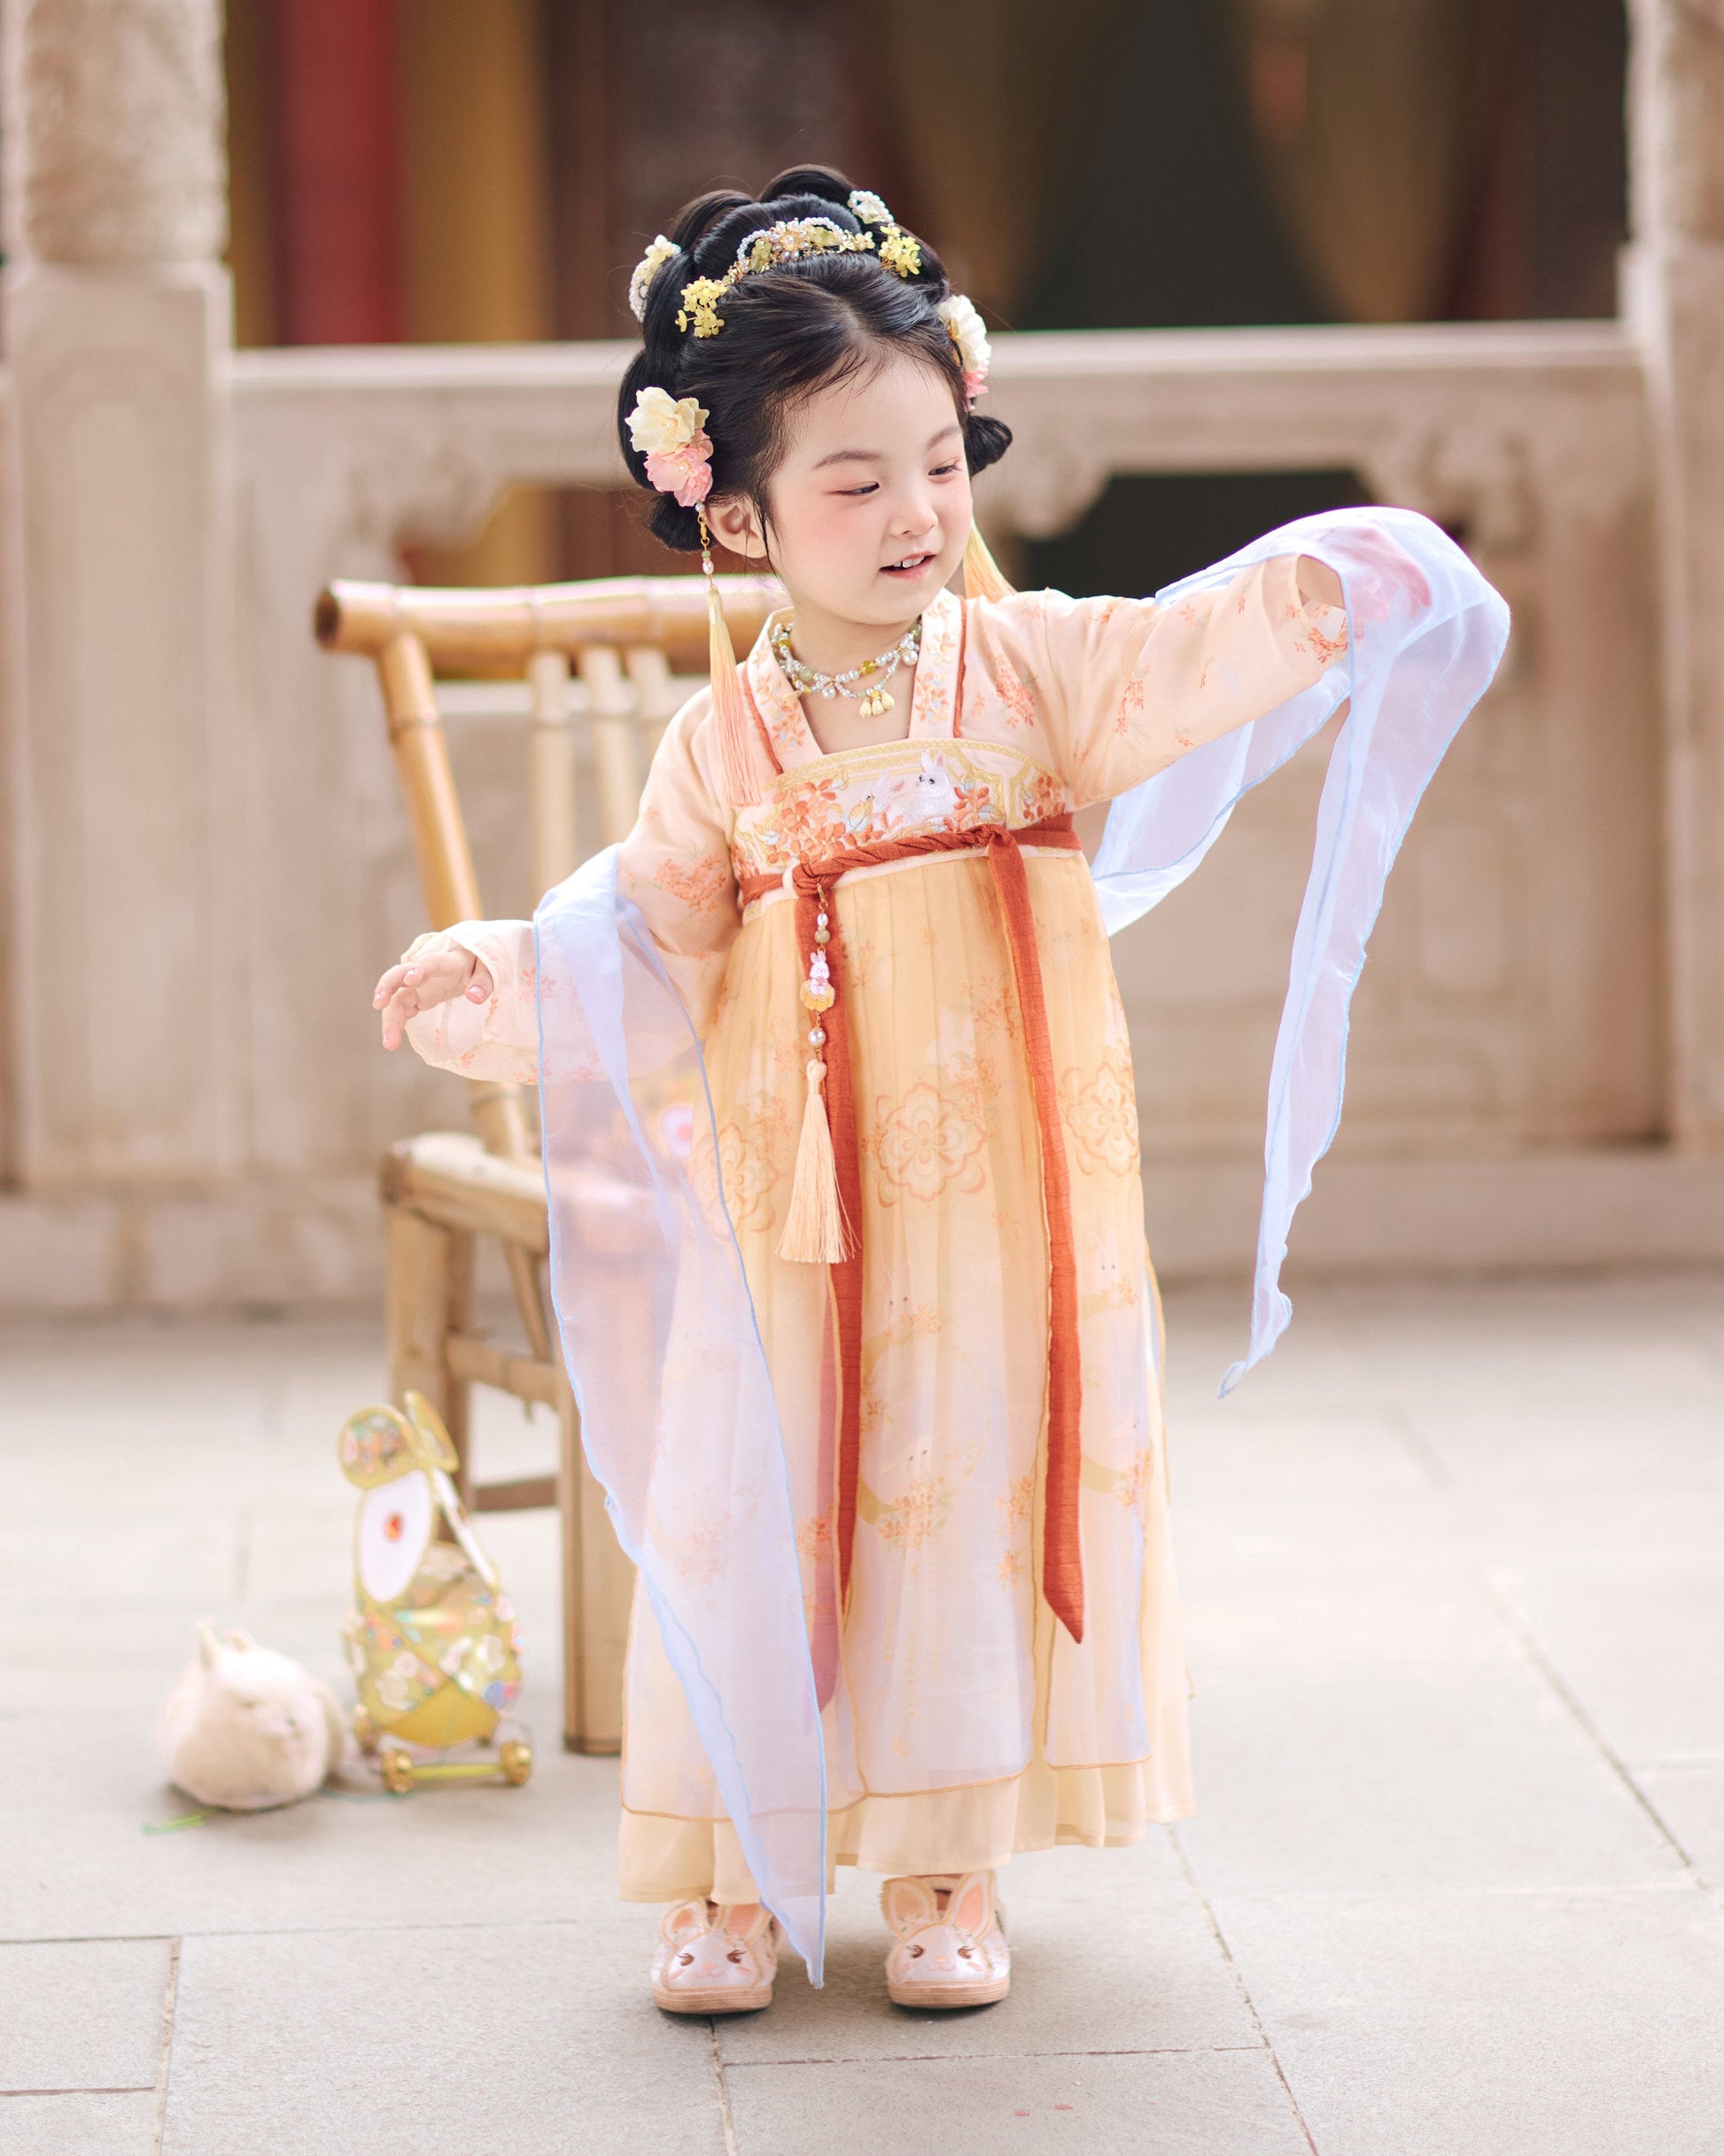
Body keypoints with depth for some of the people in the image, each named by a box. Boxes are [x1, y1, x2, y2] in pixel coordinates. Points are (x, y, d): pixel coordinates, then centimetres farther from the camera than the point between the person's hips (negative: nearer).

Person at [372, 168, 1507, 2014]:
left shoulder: (1033, 666, 1)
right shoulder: (723, 744, 1)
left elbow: (1197, 657, -11)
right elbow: (646, 956, 2)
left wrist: (1309, 595, -30)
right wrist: (494, 982, -13)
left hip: (1001, 1188, 0)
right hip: (795, 1196, 0)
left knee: (976, 1486, 6)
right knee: (758, 1500, 3)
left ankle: (947, 1859, 19)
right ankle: (736, 1864, 17)